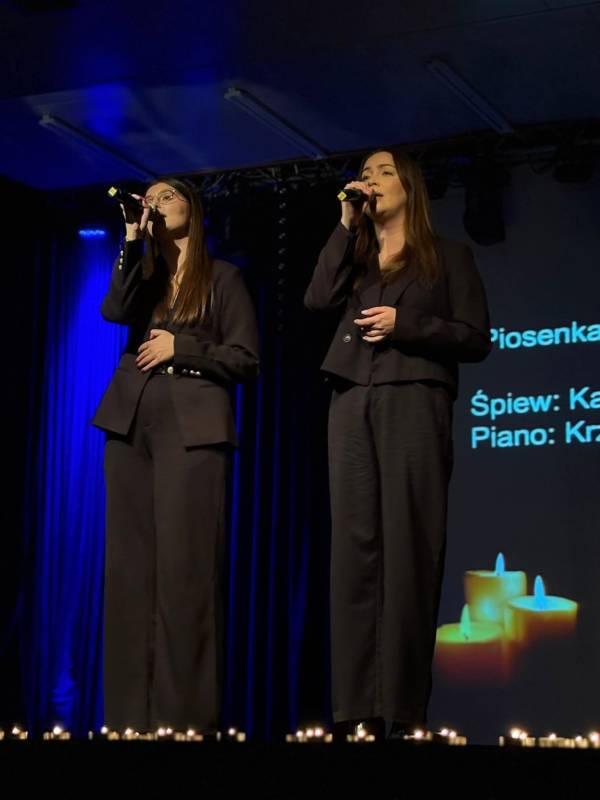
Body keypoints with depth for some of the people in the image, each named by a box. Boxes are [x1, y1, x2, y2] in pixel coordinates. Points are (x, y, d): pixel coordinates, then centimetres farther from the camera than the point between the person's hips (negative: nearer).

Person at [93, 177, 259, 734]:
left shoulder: (222, 278, 8)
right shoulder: (143, 274, 19)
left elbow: (246, 359, 2)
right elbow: (114, 312, -3)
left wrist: (180, 346, -6)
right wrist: (131, 242, -5)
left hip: (192, 422, -4)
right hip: (130, 419, 5)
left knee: (182, 565, -11)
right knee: (130, 564, -1)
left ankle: (184, 715, -11)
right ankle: (129, 713, -1)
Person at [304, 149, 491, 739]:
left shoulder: (447, 256, 11)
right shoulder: (354, 255, 22)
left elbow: (476, 338, 3)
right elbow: (318, 299, 2)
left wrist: (403, 324, -9)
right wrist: (346, 225, 4)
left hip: (413, 402, -4)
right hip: (352, 404, 4)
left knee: (406, 545, -9)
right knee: (355, 544, -4)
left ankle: (403, 708, -11)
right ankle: (356, 706, -7)